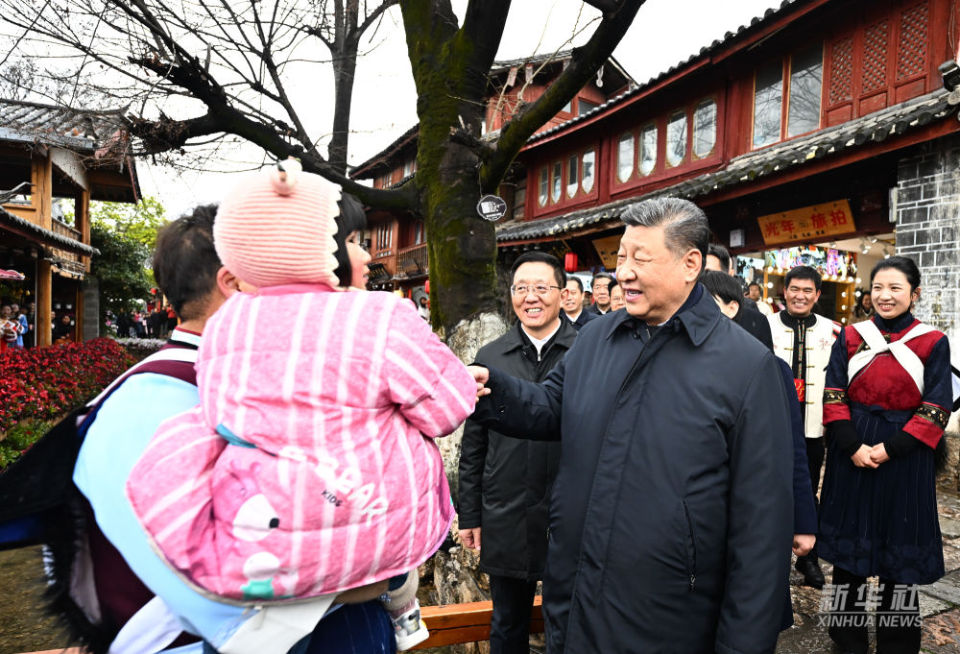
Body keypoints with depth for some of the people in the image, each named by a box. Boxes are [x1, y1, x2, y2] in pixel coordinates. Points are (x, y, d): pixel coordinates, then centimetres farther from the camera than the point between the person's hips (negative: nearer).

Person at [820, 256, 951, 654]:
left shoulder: (933, 343, -2)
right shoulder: (851, 337, 3)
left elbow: (936, 409, -6)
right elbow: (833, 397, 0)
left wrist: (890, 448, -15)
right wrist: (853, 446, -12)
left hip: (904, 455, -1)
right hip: (852, 452, 2)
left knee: (901, 546, 7)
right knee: (849, 540, 10)